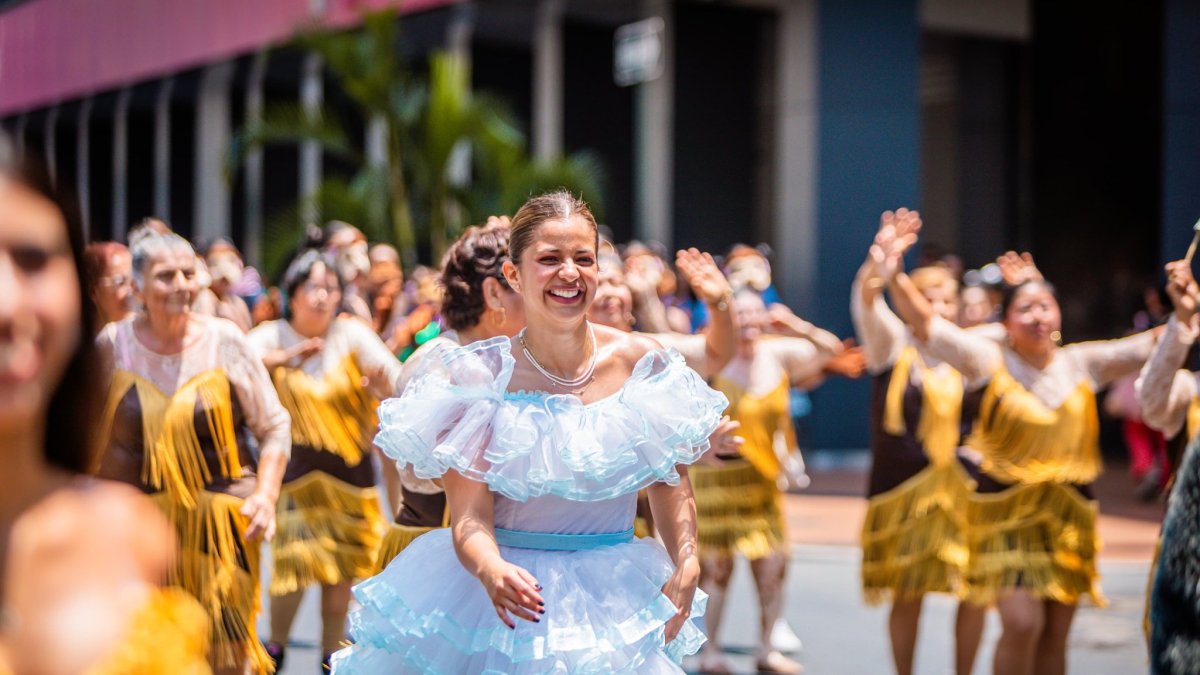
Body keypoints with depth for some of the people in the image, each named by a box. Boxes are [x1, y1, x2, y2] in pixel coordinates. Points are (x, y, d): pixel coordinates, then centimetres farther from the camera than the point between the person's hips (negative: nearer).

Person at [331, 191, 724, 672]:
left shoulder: (642, 364, -4)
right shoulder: (479, 377, -10)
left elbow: (670, 481, 8)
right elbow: (470, 516, -14)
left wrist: (686, 565, -7)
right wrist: (490, 571, -35)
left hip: (614, 603, 2)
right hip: (510, 599, -2)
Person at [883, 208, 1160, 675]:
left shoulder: (1081, 364, 5)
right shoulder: (991, 361, -5)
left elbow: (1147, 347, 3)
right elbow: (924, 323, -15)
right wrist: (893, 269, -28)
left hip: (1070, 513, 4)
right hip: (1007, 511, -4)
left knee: (1055, 634, 7)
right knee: (1022, 624, -16)